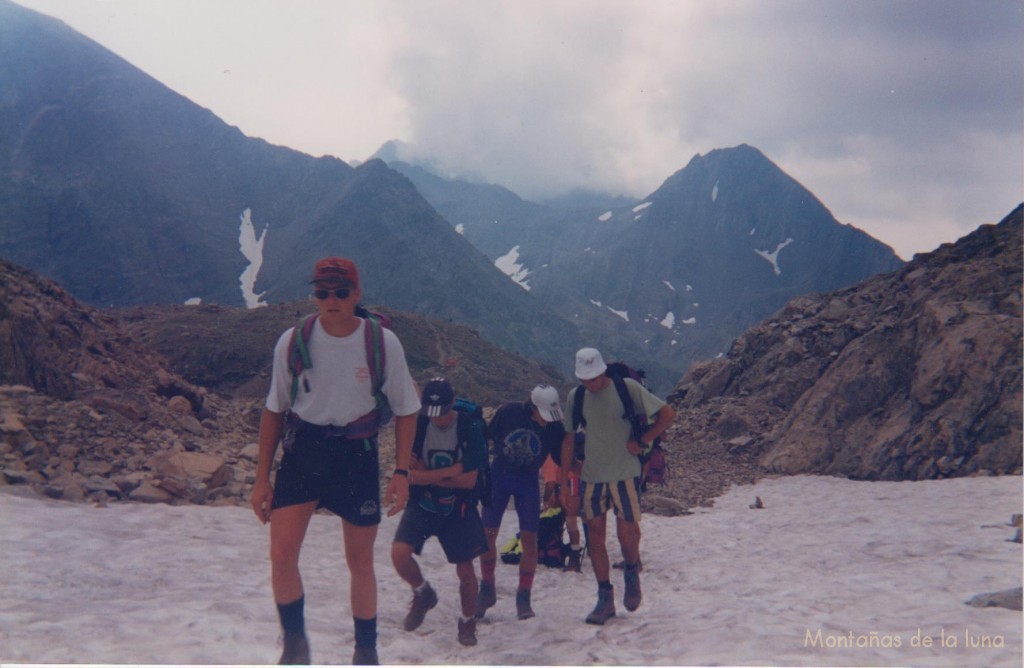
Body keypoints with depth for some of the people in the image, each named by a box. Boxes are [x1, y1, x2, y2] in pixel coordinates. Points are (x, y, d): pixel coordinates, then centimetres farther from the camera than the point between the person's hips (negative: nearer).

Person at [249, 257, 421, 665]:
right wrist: (261, 478, 3)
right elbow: (274, 410, 4)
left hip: (357, 455, -1)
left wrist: (401, 472, -7)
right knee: (281, 555, -10)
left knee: (360, 562, 10)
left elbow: (405, 409, 0)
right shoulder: (292, 342, -7)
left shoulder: (383, 343, -11)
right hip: (302, 451, 1)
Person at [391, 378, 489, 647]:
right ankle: (423, 593, 12)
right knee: (399, 553, -20)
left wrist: (427, 476, -15)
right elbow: (410, 475, -9)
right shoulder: (417, 426, -8)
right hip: (422, 504, 1)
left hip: (458, 509, -1)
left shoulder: (469, 429, -12)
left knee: (465, 569, 4)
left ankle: (468, 622, 31)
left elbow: (469, 480, -14)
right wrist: (450, 473, -18)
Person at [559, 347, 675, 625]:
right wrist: (564, 482, 6)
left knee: (627, 536, -3)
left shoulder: (627, 388, -8)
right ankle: (605, 599, 16)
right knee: (595, 538, 4)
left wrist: (642, 441, -8)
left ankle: (631, 574, 30)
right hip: (590, 477, 3)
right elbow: (569, 440, 9)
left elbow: (667, 414, -4)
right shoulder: (576, 398, 2)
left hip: (624, 474, -3)